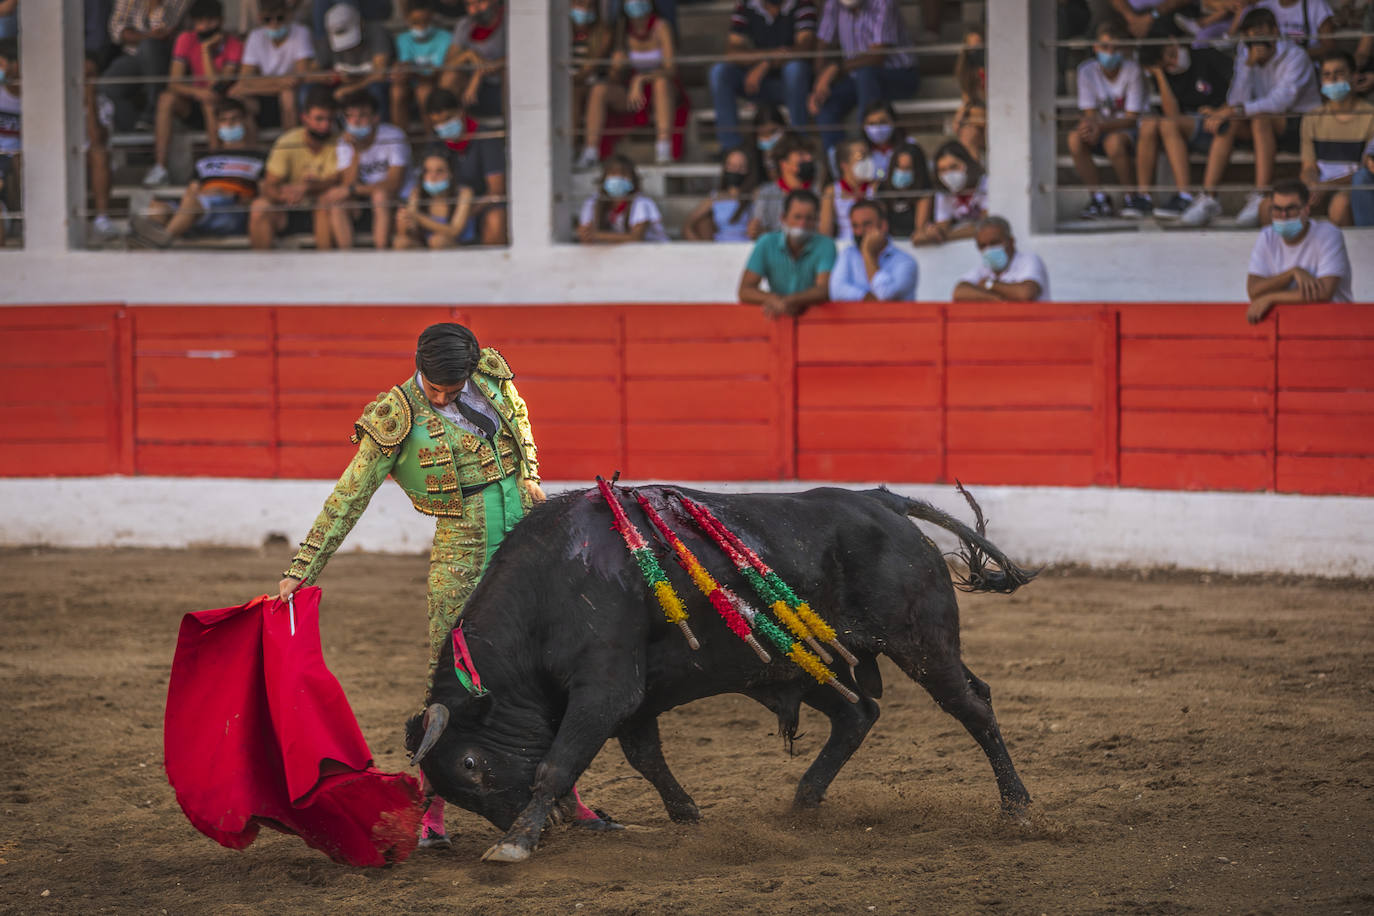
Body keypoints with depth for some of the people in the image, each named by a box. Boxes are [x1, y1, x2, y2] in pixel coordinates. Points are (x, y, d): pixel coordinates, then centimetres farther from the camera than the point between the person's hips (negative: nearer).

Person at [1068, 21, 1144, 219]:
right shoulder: (1087, 70, -4)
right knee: (1075, 139, -29)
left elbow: (1132, 118, -16)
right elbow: (1090, 112, -4)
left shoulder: (1132, 70, -14)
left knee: (1114, 141, -39)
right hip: (1100, 128, 4)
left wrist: (1101, 126, -32)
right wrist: (1090, 124, -30)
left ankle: (1131, 199, -19)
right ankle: (1099, 198, -21)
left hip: (1126, 128, -4)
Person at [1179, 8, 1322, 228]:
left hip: (1301, 122, -6)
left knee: (1260, 118, -35)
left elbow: (1281, 102, -26)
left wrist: (1237, 111, -31)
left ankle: (1261, 199, -42)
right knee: (1228, 123, -22)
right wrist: (1248, 65, -19)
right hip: (1264, 127, 6)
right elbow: (1236, 102, -8)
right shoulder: (1244, 60, 5)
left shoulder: (1294, 57, -12)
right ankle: (1208, 197, -29)